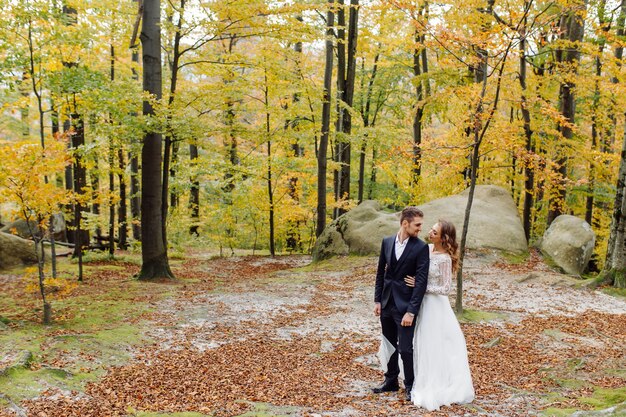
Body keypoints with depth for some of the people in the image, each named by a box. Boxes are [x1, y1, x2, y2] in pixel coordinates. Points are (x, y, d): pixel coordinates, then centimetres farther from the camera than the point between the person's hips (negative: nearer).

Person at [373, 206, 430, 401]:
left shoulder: (421, 248, -10)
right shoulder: (387, 242, 3)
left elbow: (421, 282, -14)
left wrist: (411, 311, -18)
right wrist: (377, 300, 7)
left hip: (405, 305, -5)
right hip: (387, 303, 5)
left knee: (405, 348, -3)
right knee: (389, 345, 16)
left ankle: (410, 385, 16)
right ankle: (391, 381, 33)